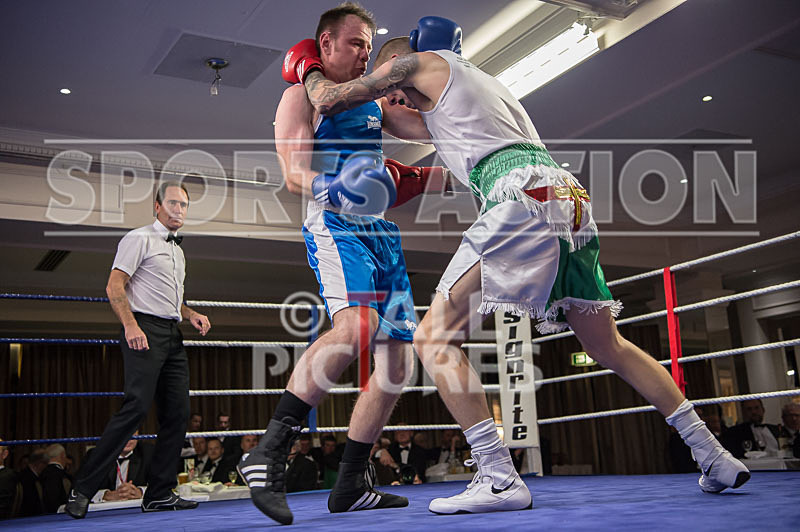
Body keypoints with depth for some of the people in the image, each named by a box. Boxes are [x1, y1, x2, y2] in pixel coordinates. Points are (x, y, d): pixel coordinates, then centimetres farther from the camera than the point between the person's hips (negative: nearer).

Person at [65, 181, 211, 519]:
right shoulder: (140, 239, -1)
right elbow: (115, 287, -10)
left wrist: (191, 314, 13)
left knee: (178, 412, 2)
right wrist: (131, 326, -22)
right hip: (145, 331, -8)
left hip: (172, 334, 9)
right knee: (136, 407, -17)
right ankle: (82, 490, -10)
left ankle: (159, 495, 9)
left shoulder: (177, 249, 25)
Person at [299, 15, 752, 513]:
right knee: (611, 347, 18)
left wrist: (310, 70, 35)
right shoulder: (479, 79, 36)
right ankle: (716, 459, 20)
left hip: (523, 196, -8)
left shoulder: (419, 61, 15)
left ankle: (500, 480, -12)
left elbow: (328, 100, 14)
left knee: (435, 336, -4)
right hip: (571, 197, 9)